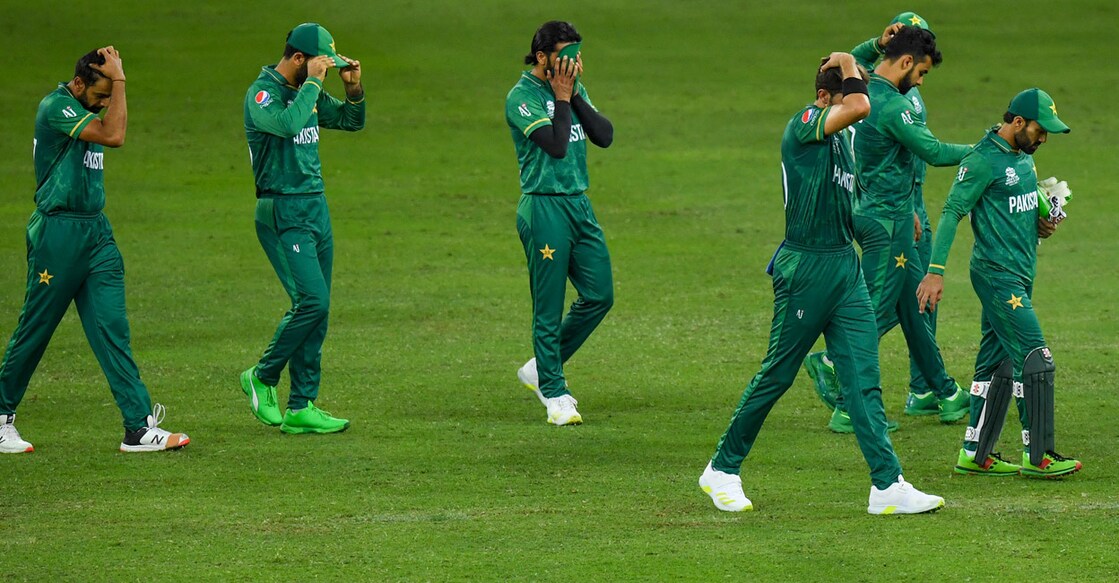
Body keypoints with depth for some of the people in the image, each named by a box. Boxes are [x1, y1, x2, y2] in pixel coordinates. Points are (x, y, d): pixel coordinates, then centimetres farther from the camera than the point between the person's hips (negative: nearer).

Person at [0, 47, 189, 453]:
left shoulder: (85, 113, 14)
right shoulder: (55, 107, -14)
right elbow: (114, 136, -24)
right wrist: (118, 79, -20)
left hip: (96, 233, 8)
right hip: (58, 233, -8)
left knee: (112, 327, 0)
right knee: (34, 330, 2)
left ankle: (140, 427, -6)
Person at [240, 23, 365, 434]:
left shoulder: (309, 93, 13)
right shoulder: (262, 94, -12)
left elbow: (352, 121, 22)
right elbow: (288, 123, -32)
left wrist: (353, 88, 5)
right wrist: (313, 82, -22)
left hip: (316, 208, 8)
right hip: (282, 212, -8)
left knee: (315, 309, 5)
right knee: (312, 300, -18)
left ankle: (302, 408, 7)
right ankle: (263, 377, 2)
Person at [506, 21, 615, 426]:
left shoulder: (573, 89, 13)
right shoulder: (522, 96, -10)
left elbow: (604, 136, 1)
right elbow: (556, 144, -21)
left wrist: (574, 95, -4)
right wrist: (562, 97, -12)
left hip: (580, 205, 8)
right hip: (545, 207, -8)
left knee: (599, 296, 8)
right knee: (549, 308, -2)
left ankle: (541, 369, 22)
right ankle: (553, 394, 6)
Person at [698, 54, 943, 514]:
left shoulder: (843, 135, 14)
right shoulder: (804, 125, -12)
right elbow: (858, 106, -29)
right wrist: (847, 66, -12)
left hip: (845, 265, 8)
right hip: (806, 267, -8)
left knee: (863, 378, 0)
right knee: (777, 376, 2)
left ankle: (888, 486, -5)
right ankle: (723, 469, 18)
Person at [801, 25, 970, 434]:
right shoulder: (890, 105, -21)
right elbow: (933, 152, -24)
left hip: (873, 212, 10)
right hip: (887, 222, -10)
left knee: (914, 304, 17)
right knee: (877, 314, -6)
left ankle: (945, 395, 26)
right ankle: (847, 410, -3)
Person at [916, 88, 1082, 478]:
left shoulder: (1023, 156, 15)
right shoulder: (983, 160, -13)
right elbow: (952, 212, -16)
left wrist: (1041, 225, 6)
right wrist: (936, 271, -23)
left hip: (1020, 274, 9)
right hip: (996, 274, -9)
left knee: (998, 364, 11)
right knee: (1034, 357, -13)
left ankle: (975, 454, 16)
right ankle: (1037, 456, -10)